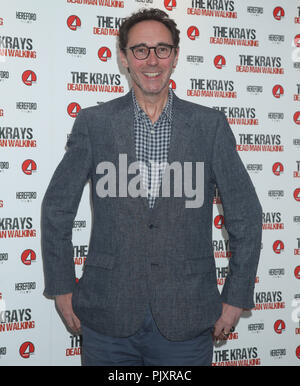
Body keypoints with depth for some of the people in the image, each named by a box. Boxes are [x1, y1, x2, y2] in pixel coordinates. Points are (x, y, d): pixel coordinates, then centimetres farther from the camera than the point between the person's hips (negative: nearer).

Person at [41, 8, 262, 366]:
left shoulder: (210, 125, 1)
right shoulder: (94, 122, 1)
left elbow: (245, 215, 5)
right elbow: (57, 208, 7)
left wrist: (236, 297, 4)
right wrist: (62, 288, 5)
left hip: (186, 320, 0)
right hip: (107, 318, 0)